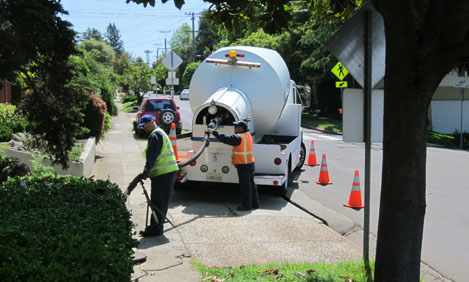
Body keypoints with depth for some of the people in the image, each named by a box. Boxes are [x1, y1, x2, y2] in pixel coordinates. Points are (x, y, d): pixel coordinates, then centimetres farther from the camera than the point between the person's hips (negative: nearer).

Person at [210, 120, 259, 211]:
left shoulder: (239, 138, -17)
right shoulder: (248, 135, 11)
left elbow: (225, 138, -18)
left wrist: (214, 132, -11)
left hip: (243, 165, -9)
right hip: (250, 163, 9)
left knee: (245, 185, -3)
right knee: (251, 184, 15)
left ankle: (246, 205, 2)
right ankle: (255, 203, 22)